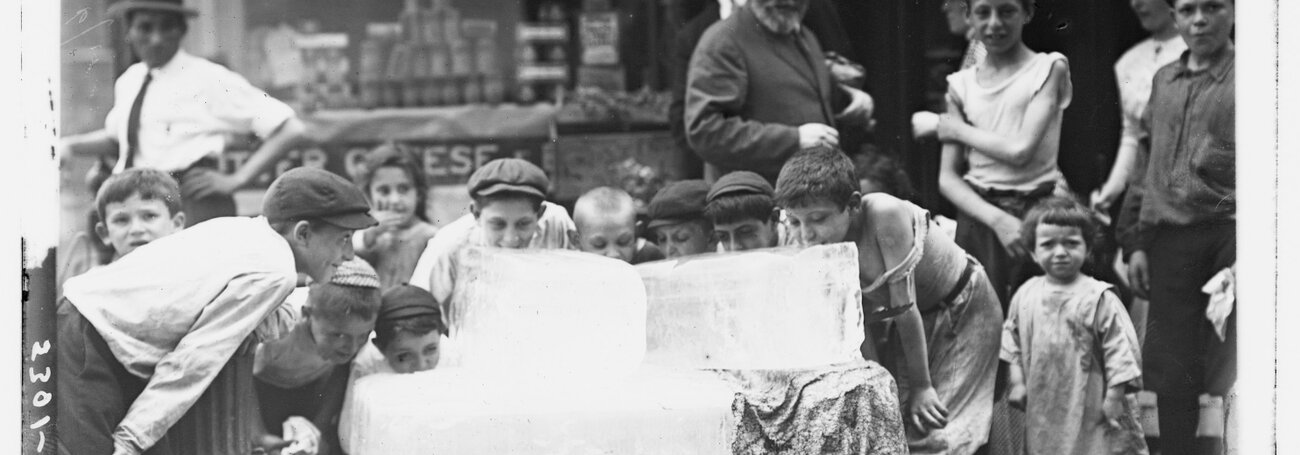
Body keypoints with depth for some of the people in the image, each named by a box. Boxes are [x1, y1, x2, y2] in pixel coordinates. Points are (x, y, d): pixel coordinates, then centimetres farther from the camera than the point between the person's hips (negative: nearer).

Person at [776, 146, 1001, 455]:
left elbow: (904, 306, -27)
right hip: (918, 321, 6)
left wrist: (922, 385, -20)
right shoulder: (818, 255, -16)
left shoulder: (885, 214, -34)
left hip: (965, 307, -6)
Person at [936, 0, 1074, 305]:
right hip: (979, 213, 3)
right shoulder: (961, 84, 10)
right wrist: (997, 219, -11)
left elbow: (1021, 150, -10)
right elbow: (947, 178, 4)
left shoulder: (1050, 69, 2)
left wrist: (958, 129, 2)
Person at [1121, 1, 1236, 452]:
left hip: (1228, 234, -5)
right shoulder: (1164, 80, 16)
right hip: (1170, 240, 5)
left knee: (1223, 377, -5)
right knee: (1171, 372, 5)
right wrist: (1139, 242, 15)